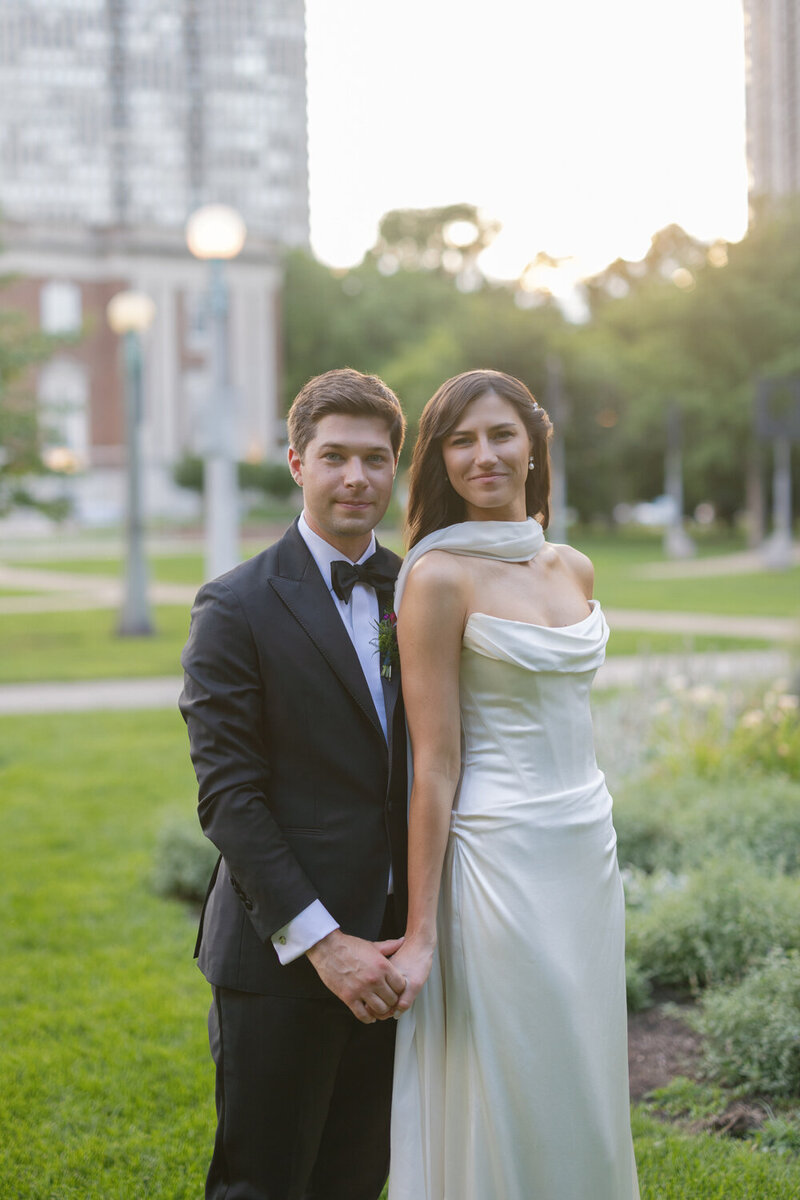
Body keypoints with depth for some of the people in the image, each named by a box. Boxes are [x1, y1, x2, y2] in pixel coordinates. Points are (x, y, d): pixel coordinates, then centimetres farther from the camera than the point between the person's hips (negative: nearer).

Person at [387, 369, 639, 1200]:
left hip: (588, 851, 7)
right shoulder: (438, 578, -11)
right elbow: (435, 765, -13)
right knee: (503, 1110, 3)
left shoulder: (574, 570, 9)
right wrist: (421, 933, -12)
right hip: (500, 862, -6)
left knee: (584, 1099, 15)